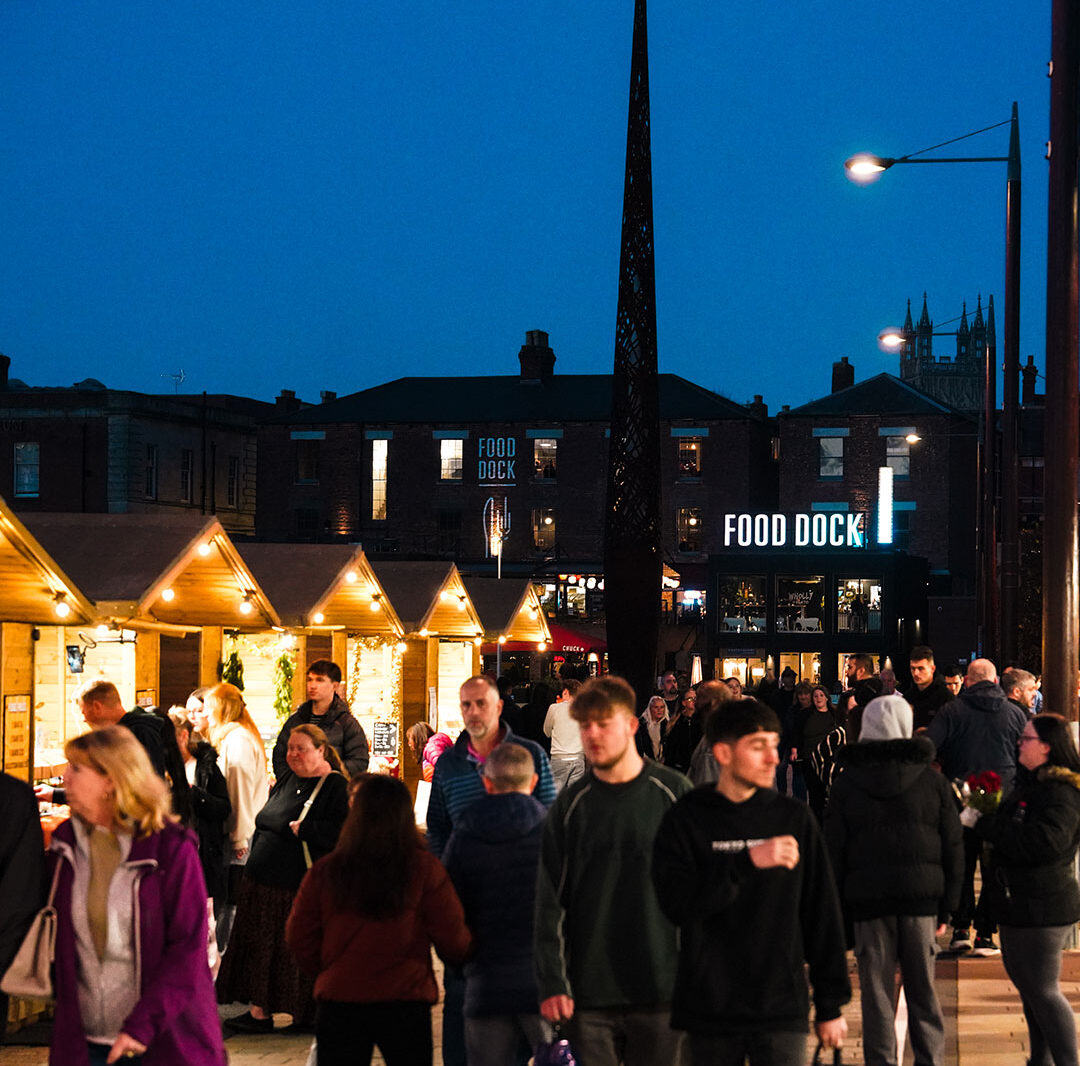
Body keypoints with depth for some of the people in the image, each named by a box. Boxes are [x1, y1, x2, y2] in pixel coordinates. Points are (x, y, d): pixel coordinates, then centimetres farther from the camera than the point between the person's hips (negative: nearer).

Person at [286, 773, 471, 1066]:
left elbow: (298, 938, 2)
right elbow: (453, 940, -7)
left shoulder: (325, 871, -5)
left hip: (338, 999, 1)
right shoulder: (424, 869, -8)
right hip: (405, 999, -1)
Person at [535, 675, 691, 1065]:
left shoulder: (673, 792, 1)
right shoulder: (570, 805, 4)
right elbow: (549, 901, 3)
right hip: (589, 995, 1)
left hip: (661, 991, -1)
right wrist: (552, 983, -4)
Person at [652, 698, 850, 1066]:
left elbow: (822, 916, 9)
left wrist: (830, 1006, 8)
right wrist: (747, 862, -23)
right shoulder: (686, 820, 0)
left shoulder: (794, 818, 5)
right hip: (711, 1013, -1)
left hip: (782, 1010, 1)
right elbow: (676, 902, -14)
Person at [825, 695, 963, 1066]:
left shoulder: (847, 783, 4)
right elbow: (953, 848, 5)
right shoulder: (932, 780, 5)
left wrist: (834, 909, 6)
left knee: (876, 994, 3)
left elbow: (833, 851, 2)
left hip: (867, 897, -1)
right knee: (923, 992, 8)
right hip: (921, 896, 1)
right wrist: (947, 907, 10)